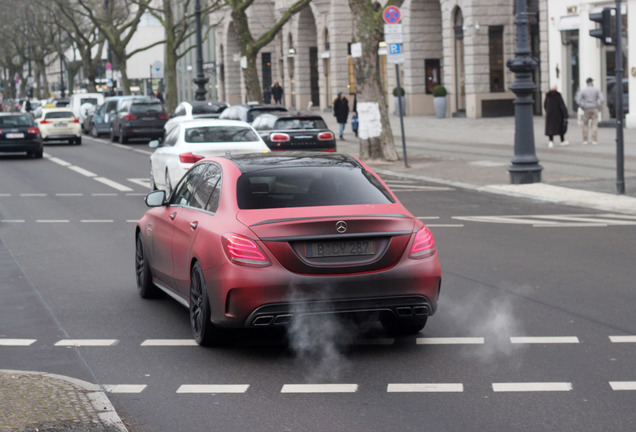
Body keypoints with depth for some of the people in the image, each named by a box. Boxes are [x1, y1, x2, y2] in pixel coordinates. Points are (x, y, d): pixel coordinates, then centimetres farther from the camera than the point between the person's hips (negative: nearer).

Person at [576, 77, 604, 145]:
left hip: (586, 110, 1)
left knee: (585, 125, 11)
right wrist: (598, 107, 2)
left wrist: (583, 108, 4)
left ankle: (585, 140, 7)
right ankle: (594, 140, -10)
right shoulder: (596, 90, 0)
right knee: (595, 125, 0)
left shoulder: (583, 91, 0)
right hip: (594, 109, 0)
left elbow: (578, 101, -7)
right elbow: (602, 99, -9)